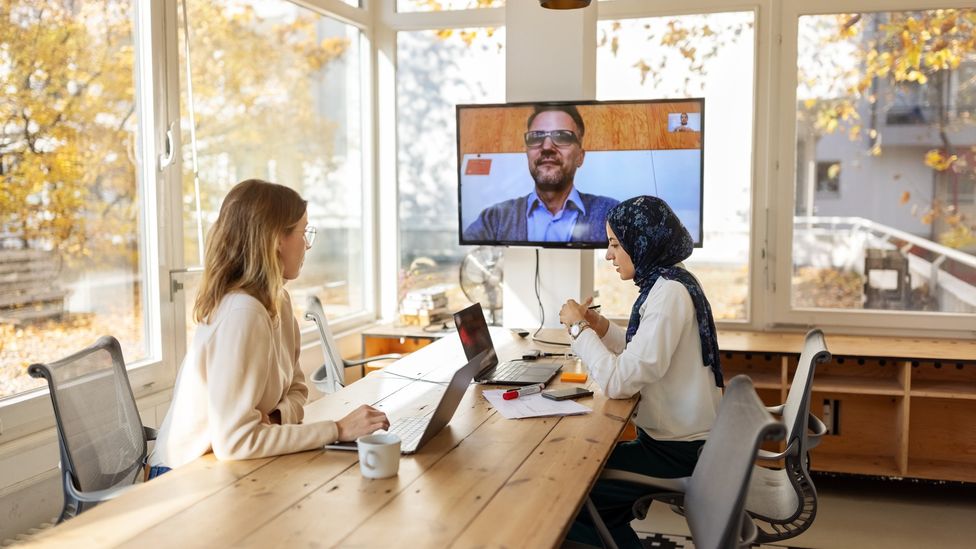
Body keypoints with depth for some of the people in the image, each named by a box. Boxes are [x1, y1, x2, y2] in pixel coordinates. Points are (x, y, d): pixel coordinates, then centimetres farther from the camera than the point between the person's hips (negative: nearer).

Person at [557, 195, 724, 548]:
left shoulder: (669, 294, -23)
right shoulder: (667, 283, 7)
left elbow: (619, 382, -28)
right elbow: (640, 355, 16)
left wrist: (578, 328, -16)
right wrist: (600, 327, 2)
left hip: (678, 452, -9)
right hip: (677, 438, 9)